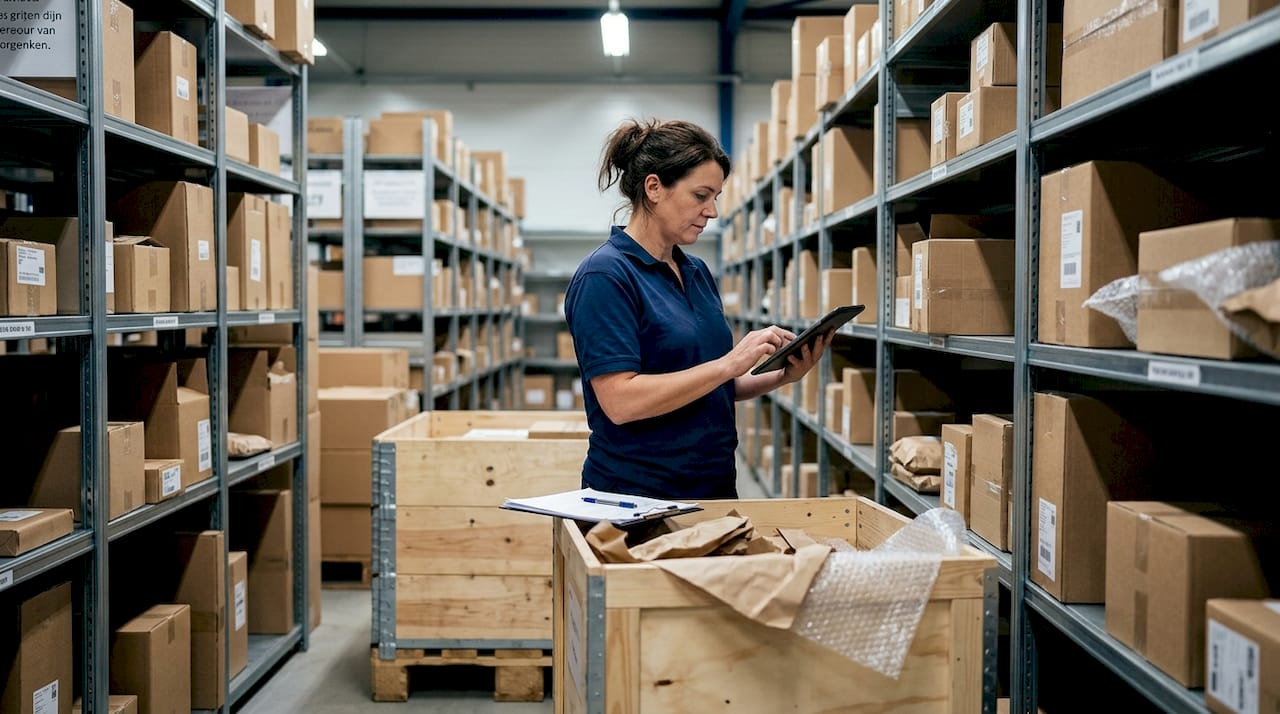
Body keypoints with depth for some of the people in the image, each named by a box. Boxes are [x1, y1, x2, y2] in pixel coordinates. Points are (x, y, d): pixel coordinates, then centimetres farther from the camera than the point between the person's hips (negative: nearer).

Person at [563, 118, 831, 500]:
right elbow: (621, 401, -24)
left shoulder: (698, 272, 9)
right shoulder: (604, 276, -15)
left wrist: (782, 376, -2)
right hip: (635, 495, -8)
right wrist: (728, 363, -23)